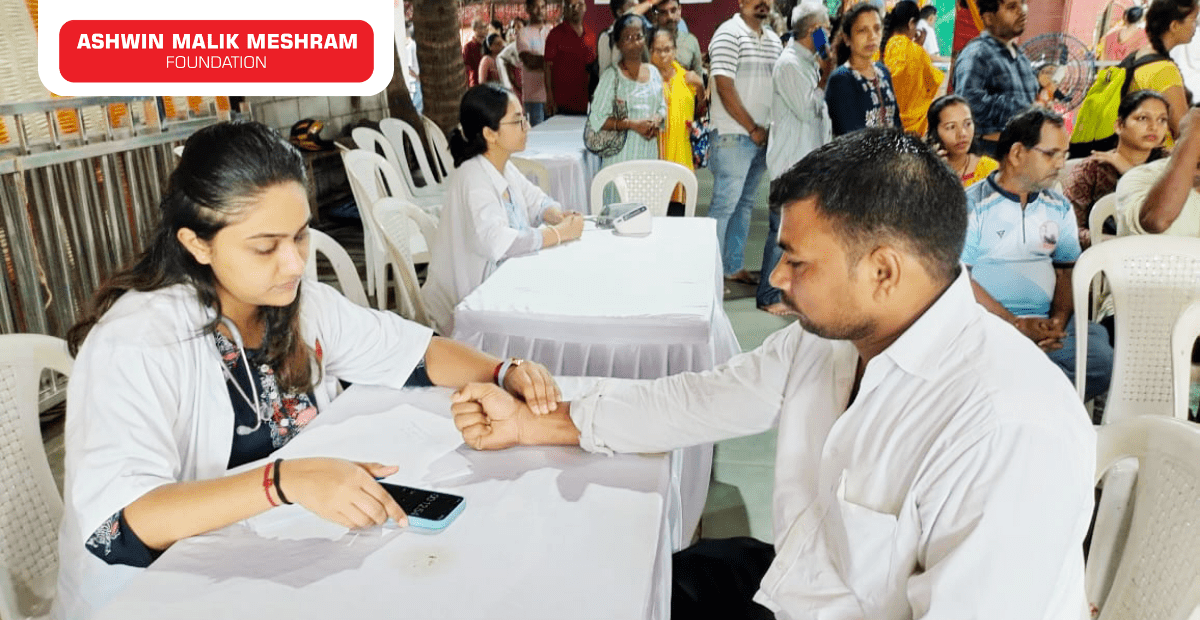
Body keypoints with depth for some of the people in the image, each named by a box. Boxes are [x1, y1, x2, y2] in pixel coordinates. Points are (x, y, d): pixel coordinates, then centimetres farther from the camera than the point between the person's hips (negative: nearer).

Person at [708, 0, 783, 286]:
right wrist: (752, 129, -12)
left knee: (746, 203, 12)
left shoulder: (774, 39, 15)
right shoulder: (729, 34, -8)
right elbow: (725, 88, -14)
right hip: (734, 136, -7)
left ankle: (734, 266, 21)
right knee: (725, 203, -6)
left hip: (763, 136, 8)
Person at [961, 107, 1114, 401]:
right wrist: (1017, 324, -14)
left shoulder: (1059, 208, 17)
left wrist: (1059, 319, -6)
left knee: (1105, 361, -22)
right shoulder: (972, 206, -1)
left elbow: (1067, 270, 15)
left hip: (1049, 323, 5)